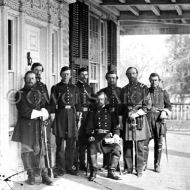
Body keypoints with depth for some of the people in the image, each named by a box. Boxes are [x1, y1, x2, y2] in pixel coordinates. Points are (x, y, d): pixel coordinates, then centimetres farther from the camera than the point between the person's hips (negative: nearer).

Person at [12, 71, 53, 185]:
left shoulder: (39, 93, 13)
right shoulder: (20, 94, -2)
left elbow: (44, 107, 12)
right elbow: (24, 112, -12)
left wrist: (44, 113, -11)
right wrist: (40, 113, -8)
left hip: (38, 126, 3)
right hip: (26, 127, -3)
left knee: (40, 150, 0)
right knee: (27, 151, 3)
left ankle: (44, 175, 3)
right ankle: (31, 175, 14)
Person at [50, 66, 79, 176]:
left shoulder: (74, 88, 13)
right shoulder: (56, 88, 4)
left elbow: (77, 104, 13)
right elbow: (53, 103, 1)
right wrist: (52, 115, -7)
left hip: (72, 115, 3)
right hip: (60, 114, -3)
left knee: (72, 143, 4)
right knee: (60, 143, -4)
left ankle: (69, 166, 14)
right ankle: (60, 168, 4)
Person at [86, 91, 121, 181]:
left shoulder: (110, 110, 15)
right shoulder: (92, 110, 15)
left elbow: (116, 125, 14)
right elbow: (89, 126, 10)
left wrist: (116, 134, -4)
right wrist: (90, 135, -8)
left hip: (108, 135, 1)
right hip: (96, 134, 0)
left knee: (117, 148, -27)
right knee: (92, 147, -33)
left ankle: (111, 171, -17)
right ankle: (93, 171, -21)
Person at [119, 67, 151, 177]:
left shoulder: (143, 88, 1)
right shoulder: (124, 89, 12)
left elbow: (148, 105, -3)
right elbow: (121, 106, 15)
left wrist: (136, 114, -14)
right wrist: (121, 121, 7)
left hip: (139, 119, -3)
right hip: (126, 120, 3)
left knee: (140, 146, 0)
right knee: (127, 146, 5)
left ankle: (139, 169, 7)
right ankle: (128, 168, 14)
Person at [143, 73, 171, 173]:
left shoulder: (163, 92, 9)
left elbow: (169, 106, 9)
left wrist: (165, 112, -10)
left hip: (159, 120, 0)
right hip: (147, 120, 0)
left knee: (158, 143, 2)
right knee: (144, 142, -5)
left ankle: (157, 165, 11)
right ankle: (144, 164, 5)